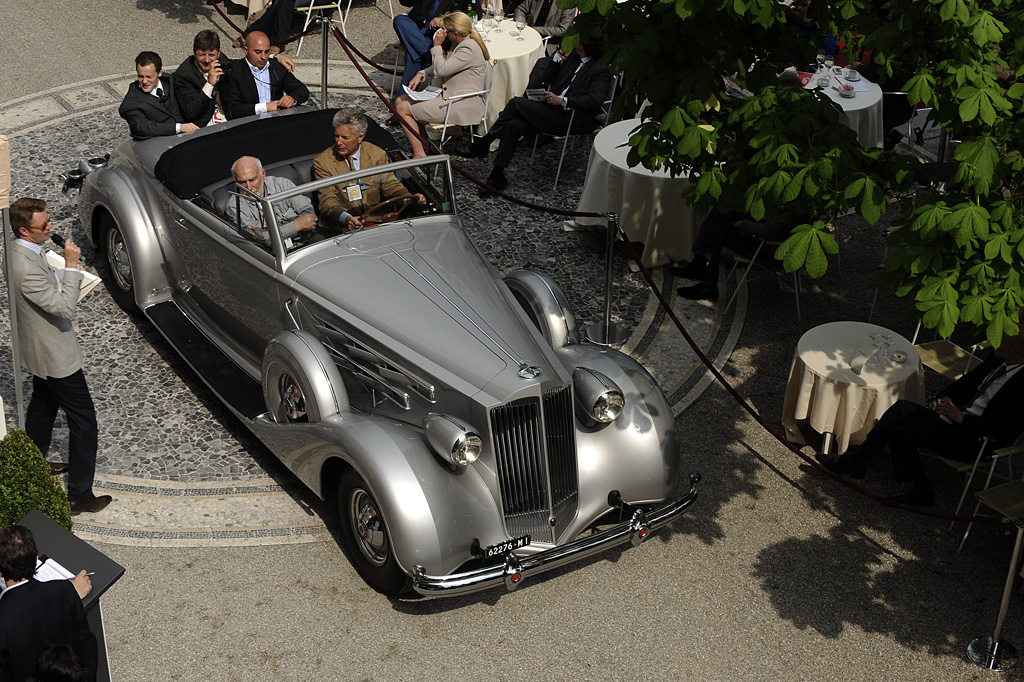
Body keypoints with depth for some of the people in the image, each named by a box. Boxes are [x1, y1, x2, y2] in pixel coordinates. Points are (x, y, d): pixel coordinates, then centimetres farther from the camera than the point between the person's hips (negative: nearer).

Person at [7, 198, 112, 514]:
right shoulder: (26, 268, -33)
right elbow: (65, 308, -32)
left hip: (40, 349, 11)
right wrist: (72, 266, -29)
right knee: (84, 421, -2)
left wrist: (68, 276, 4)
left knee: (43, 406, 28)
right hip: (55, 355, -11)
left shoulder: (20, 252, 0)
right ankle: (80, 495, 5)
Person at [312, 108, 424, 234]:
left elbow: (390, 185, 8)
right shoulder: (322, 162, -1)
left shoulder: (378, 155, 7)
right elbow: (328, 201, -9)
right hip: (342, 227, -2)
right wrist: (347, 219, -31)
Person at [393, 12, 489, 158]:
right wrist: (422, 74, 5)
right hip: (448, 95, 11)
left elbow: (442, 69, -22)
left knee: (403, 108, -11)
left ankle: (419, 155, -8)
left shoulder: (469, 49, -20)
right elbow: (441, 67, 21)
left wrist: (437, 45, -11)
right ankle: (422, 145, 8)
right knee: (400, 101, 9)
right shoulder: (460, 44, 11)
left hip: (462, 106, -11)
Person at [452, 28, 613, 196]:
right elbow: (547, 78, 21)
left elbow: (594, 101, -23)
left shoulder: (601, 71, -8)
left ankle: (482, 145, -5)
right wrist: (559, 55, 7)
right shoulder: (574, 56, 17)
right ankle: (497, 177, -10)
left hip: (569, 117, -8)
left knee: (516, 103, -18)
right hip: (552, 110, 8)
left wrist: (562, 101, -27)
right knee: (513, 125, -16)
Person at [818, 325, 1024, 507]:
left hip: (972, 442, -9)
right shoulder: (997, 359, 4)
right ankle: (919, 491, 4)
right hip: (956, 418, 9)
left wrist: (962, 417, -23)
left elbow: (1005, 430, -24)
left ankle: (854, 460, -2)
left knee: (903, 409, -19)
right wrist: (945, 397, 4)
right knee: (897, 430, -10)